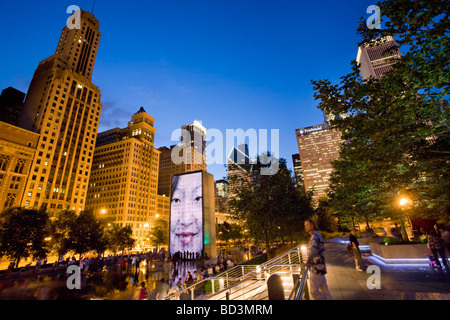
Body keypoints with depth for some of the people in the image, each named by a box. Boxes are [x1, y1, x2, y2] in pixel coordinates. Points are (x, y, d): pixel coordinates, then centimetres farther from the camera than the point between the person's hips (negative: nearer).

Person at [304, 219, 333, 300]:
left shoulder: (314, 236, -19)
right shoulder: (318, 234, 11)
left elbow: (313, 251, -37)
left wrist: (307, 263, -42)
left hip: (316, 268, -10)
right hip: (319, 267, 10)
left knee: (314, 291, -1)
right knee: (324, 289, 18)